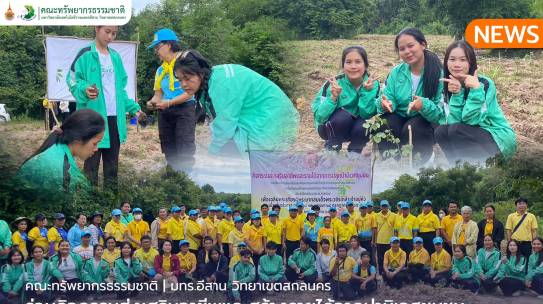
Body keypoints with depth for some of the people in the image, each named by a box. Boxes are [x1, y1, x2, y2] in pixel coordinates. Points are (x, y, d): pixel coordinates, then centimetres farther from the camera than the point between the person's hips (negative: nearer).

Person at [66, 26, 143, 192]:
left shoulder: (115, 56, 14)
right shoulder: (85, 55, -5)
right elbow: (73, 81, -8)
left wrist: (132, 106, 13)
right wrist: (85, 90, -28)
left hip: (114, 118, 6)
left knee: (112, 163, 11)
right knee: (92, 162, -2)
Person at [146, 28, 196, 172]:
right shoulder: (160, 70, 14)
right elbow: (158, 93, 14)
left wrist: (168, 103, -21)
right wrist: (153, 102, -10)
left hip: (184, 110, -7)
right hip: (165, 113, 7)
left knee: (184, 153, -12)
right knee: (169, 153, 9)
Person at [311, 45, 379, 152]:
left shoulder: (372, 84, -16)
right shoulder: (333, 83, -22)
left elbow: (367, 114, -25)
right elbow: (319, 117, -26)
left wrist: (367, 91, -37)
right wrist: (333, 98, -41)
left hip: (355, 128, 2)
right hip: (331, 127, -2)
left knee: (364, 126, -30)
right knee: (343, 116, -32)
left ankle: (353, 154, -1)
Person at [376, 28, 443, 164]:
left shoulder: (438, 73, -12)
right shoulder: (396, 72, 2)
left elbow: (441, 110, -18)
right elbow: (388, 97, -3)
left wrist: (424, 106, -40)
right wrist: (385, 104, -28)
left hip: (427, 121, -3)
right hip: (400, 118, 3)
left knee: (412, 129, -35)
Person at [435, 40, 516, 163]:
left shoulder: (485, 84, -15)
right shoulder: (447, 86, 0)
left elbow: (471, 120, -23)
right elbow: (452, 122, -12)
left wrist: (476, 90, -30)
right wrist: (456, 95, -23)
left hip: (499, 139, -5)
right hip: (473, 137, 5)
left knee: (456, 130, -27)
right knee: (440, 131, -20)